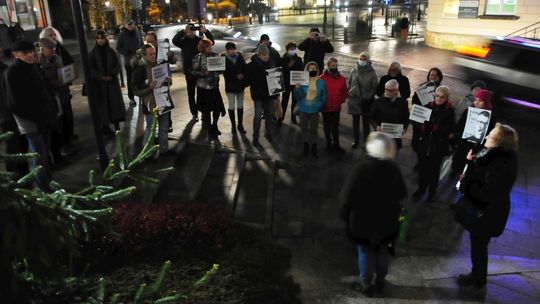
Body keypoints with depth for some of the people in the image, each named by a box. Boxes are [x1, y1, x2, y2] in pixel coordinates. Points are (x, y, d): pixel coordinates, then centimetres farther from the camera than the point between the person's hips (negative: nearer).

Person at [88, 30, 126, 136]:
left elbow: (118, 66, 3)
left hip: (112, 82, 2)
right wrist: (102, 77, -15)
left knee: (115, 102, 1)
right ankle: (105, 126, 5)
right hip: (99, 83, -2)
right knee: (103, 104, 0)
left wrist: (112, 75, -14)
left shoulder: (111, 51, 3)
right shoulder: (92, 53, -2)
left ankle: (116, 123, 8)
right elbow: (91, 69, -3)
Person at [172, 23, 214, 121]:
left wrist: (206, 31, -26)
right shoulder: (183, 41, -2)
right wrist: (183, 31, -31)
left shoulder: (200, 39, 2)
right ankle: (194, 113, 18)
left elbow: (211, 42, -10)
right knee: (191, 93, 8)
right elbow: (174, 40, -20)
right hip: (189, 71, 0)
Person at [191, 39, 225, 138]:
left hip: (215, 86, 3)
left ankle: (214, 126, 29)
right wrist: (204, 73, -20)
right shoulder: (198, 58, -5)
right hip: (203, 87, -3)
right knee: (206, 110, 4)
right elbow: (193, 72, -7)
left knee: (218, 108, 3)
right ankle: (209, 130, 21)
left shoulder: (215, 56, 5)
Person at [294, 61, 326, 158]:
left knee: (314, 129, 10)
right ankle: (306, 147, 29)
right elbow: (297, 97, -9)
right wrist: (297, 89, -26)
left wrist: (320, 104, -5)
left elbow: (324, 95, 6)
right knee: (304, 128, 12)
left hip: (315, 110, 0)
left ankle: (314, 148, 27)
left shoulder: (321, 82, -5)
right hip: (303, 110, 0)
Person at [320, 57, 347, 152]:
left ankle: (336, 144, 24)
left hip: (337, 107, 3)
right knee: (327, 126, 13)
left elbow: (345, 91, 12)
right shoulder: (322, 78, -13)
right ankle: (329, 143, 27)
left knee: (335, 126, 13)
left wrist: (342, 100, 1)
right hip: (326, 108, -3)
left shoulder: (342, 79, 0)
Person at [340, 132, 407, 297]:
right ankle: (380, 281, 42)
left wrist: (345, 215, -3)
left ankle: (366, 285, 32)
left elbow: (347, 197, -22)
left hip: (363, 221, -3)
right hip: (387, 220, 4)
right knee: (382, 251, 23)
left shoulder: (361, 168, -26)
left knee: (365, 252, 16)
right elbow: (402, 194, -1)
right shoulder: (393, 167, -14)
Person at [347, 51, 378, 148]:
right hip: (354, 100, 3)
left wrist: (368, 97, -10)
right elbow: (348, 83, 10)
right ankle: (356, 140, 25)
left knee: (366, 121, 4)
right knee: (355, 121, 12)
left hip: (366, 101, -2)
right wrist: (349, 95, 1)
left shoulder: (372, 73, -5)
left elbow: (374, 87, -1)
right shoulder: (354, 71, 1)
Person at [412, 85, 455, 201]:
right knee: (423, 166, 10)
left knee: (434, 168, 10)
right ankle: (421, 188, 30)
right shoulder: (429, 106, 2)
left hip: (439, 145, -3)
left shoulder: (449, 110, -7)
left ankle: (432, 191, 28)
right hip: (425, 142, 3)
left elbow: (449, 129, -10)